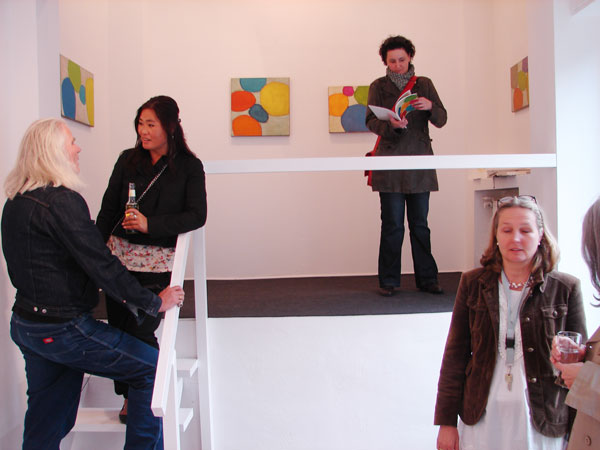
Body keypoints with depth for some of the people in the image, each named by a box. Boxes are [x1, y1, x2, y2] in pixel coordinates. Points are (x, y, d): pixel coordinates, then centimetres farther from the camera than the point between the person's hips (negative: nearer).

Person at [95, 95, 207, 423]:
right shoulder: (128, 160, 9)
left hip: (159, 261, -3)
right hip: (120, 254, 3)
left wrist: (151, 224, -17)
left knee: (140, 330, -7)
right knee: (118, 327, 3)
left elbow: (197, 215, -7)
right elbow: (108, 209, 10)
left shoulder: (189, 166, 1)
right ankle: (129, 396, 25)